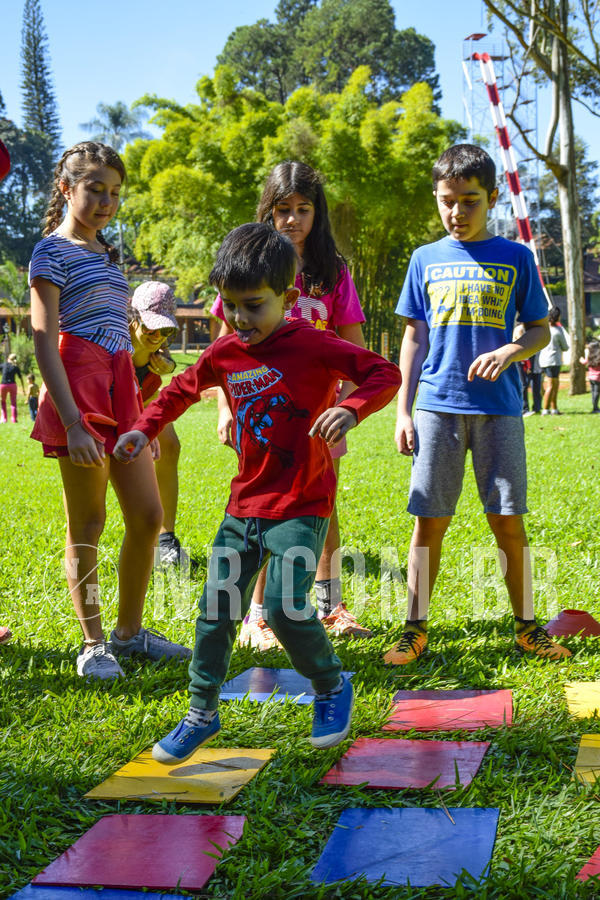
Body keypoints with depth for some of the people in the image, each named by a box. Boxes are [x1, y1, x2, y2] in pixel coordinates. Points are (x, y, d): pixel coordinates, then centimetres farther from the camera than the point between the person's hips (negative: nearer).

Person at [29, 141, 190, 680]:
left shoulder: (108, 252, 19)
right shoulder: (52, 251, -4)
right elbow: (44, 340, -12)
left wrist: (139, 415, 19)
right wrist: (72, 423, -20)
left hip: (121, 384, 8)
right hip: (78, 383, -7)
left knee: (148, 515, 7)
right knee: (88, 523, 0)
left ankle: (129, 631, 21)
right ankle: (93, 644, 12)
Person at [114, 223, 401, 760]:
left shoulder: (313, 345, -11)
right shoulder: (224, 354, 5)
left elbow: (384, 374, -13)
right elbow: (182, 390, 24)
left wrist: (350, 409, -30)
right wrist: (144, 429, 15)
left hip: (301, 507, -6)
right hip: (244, 506, 6)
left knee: (285, 610, -14)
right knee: (215, 611, 7)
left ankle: (333, 686, 14)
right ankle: (202, 714, 24)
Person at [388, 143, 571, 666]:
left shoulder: (515, 258, 6)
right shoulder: (427, 260, 9)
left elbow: (540, 330, 9)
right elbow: (414, 337, 11)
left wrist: (509, 352, -13)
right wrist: (403, 412, 6)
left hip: (498, 407, -1)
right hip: (438, 406, 1)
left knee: (508, 521, 1)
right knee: (429, 521, 1)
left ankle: (527, 626, 16)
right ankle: (415, 629, 11)